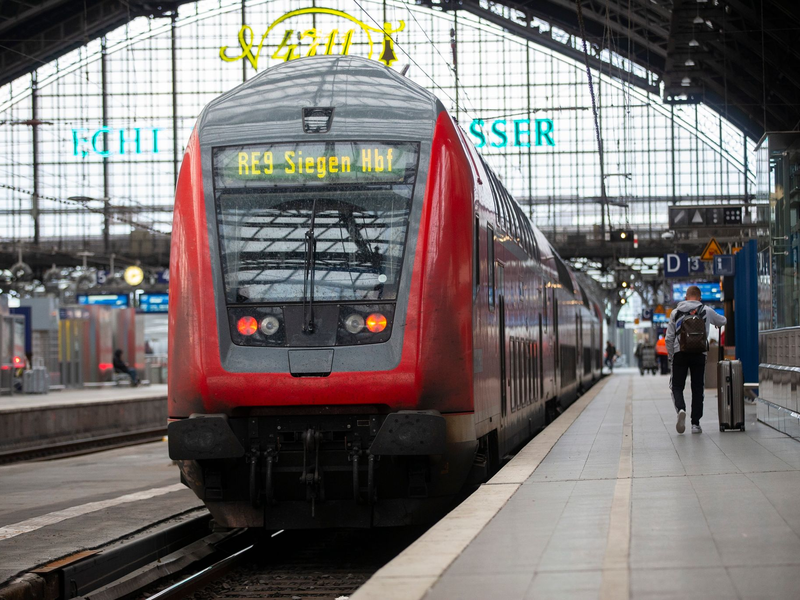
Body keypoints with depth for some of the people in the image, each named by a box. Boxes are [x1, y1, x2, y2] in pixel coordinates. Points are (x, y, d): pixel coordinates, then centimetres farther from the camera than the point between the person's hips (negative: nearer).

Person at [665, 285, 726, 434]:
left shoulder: (676, 313, 7)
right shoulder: (706, 311, 7)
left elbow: (669, 338, 4)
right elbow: (723, 321, 26)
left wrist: (671, 357, 13)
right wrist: (719, 323, 50)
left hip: (680, 354, 0)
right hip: (699, 354, 0)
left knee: (677, 387, 7)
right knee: (697, 389, 8)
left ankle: (681, 409, -23)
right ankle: (695, 423, 6)